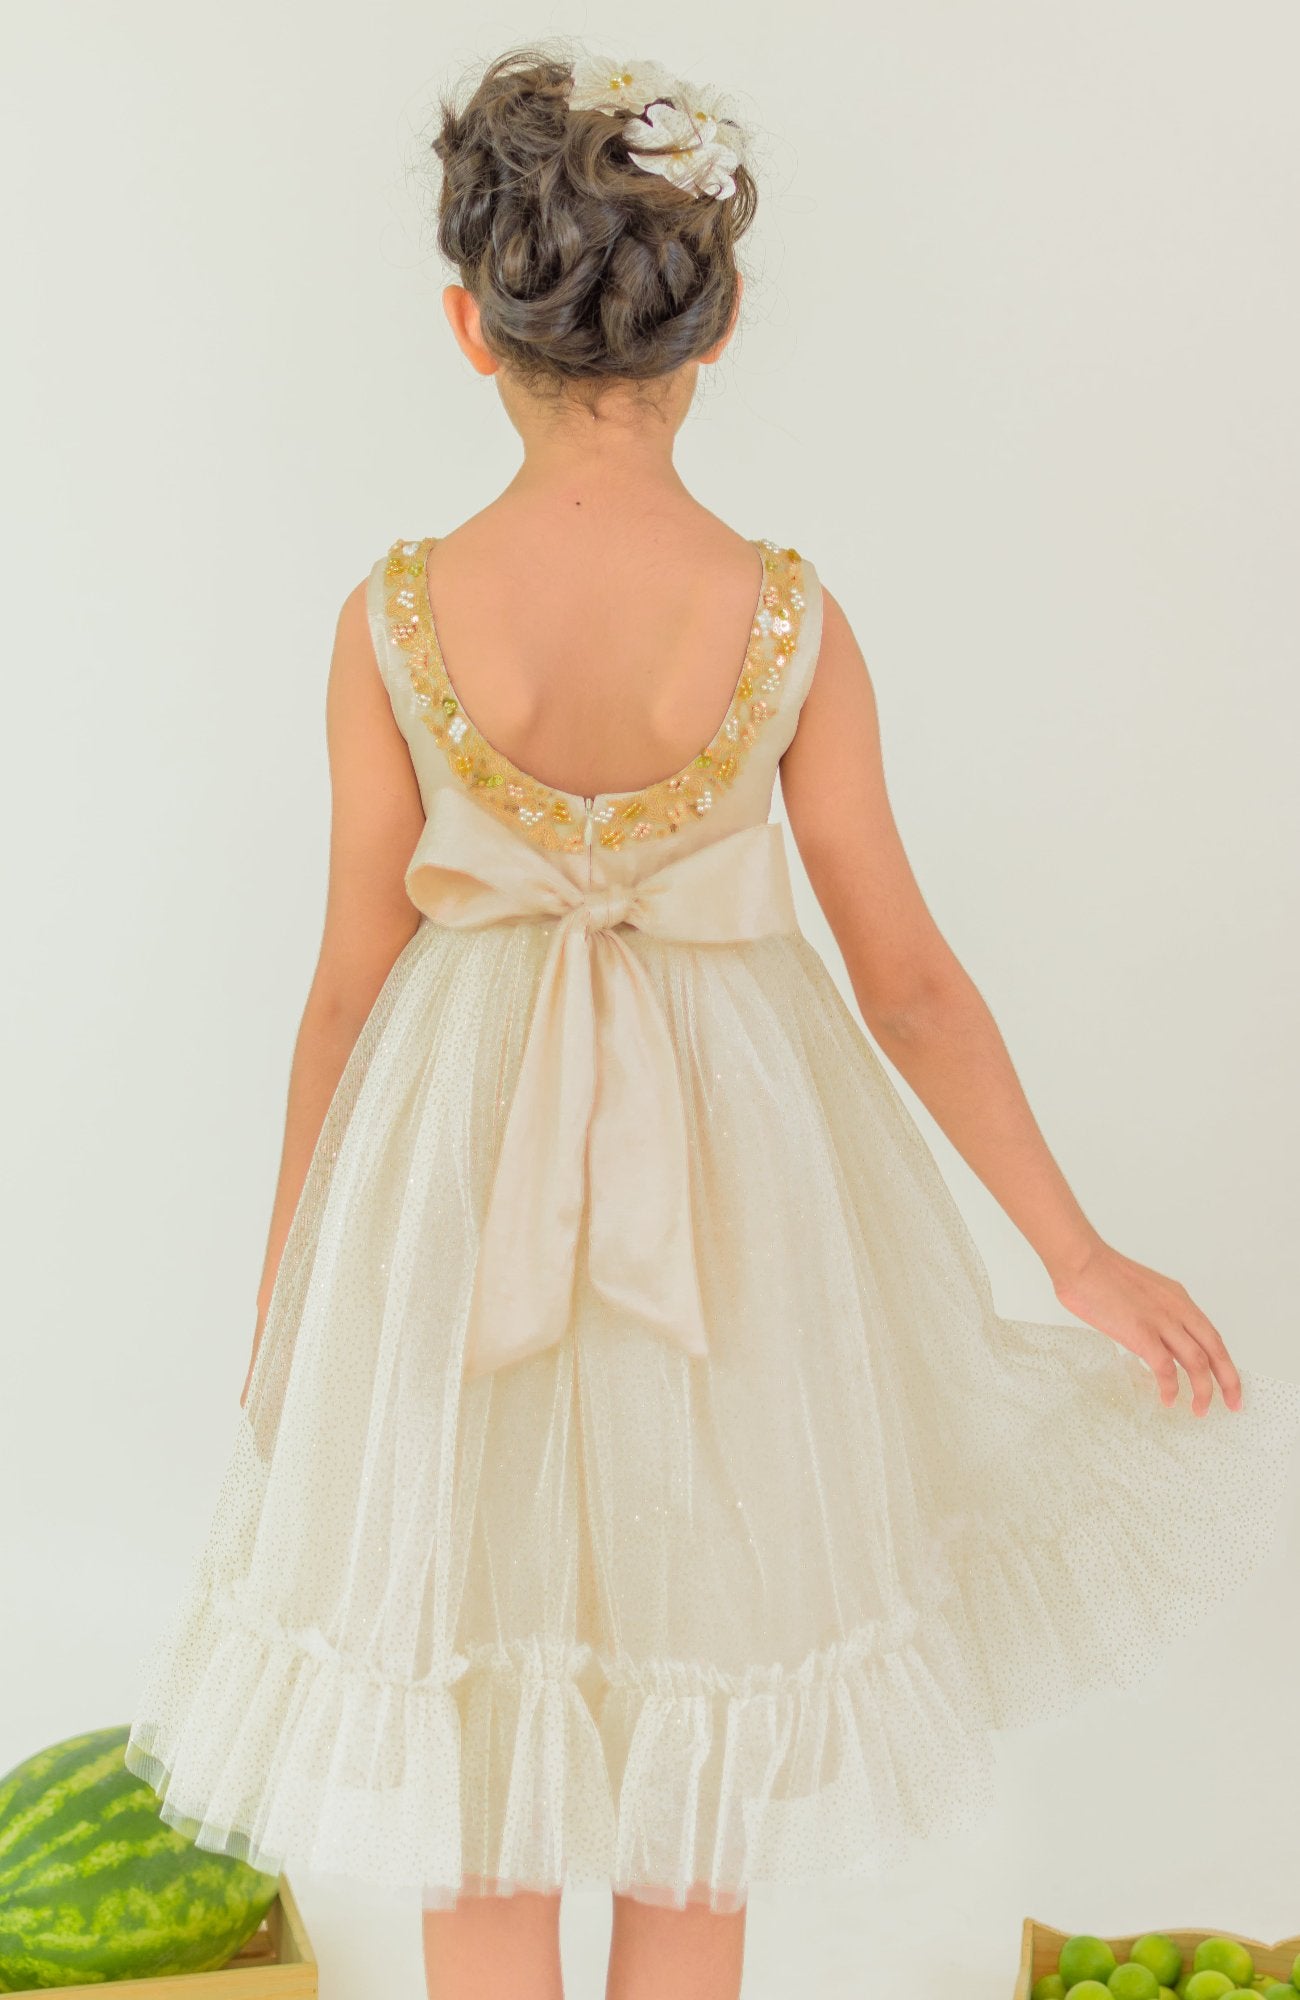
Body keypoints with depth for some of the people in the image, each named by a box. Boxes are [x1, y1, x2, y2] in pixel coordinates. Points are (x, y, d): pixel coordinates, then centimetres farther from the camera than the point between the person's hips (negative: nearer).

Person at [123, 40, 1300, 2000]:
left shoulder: (395, 616, -12)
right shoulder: (789, 617, -11)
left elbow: (354, 981, -6)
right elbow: (907, 974, -8)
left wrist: (285, 1281, 8)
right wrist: (1082, 1255, 3)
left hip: (456, 1177, 0)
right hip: (732, 1182, 1)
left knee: (471, 1782, 19)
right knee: (697, 1802, 20)